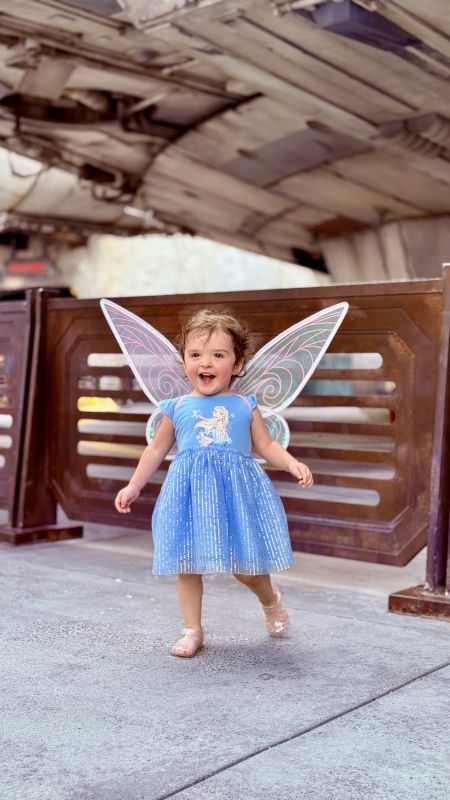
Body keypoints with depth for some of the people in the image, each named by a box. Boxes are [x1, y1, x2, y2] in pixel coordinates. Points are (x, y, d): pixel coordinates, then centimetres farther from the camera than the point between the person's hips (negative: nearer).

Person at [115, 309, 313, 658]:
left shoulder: (245, 405, 4)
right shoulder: (178, 407, 5)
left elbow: (267, 445, 7)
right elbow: (157, 449, 16)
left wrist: (292, 463, -11)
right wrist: (134, 486, 17)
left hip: (237, 488, -1)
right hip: (190, 490, 1)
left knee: (245, 564, 3)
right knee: (187, 563, 5)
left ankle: (271, 600, 35)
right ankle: (193, 630, 21)